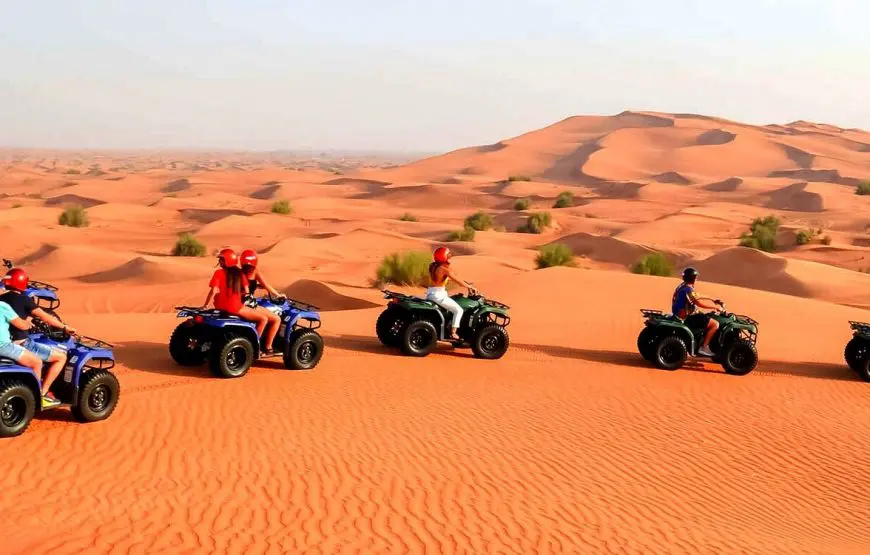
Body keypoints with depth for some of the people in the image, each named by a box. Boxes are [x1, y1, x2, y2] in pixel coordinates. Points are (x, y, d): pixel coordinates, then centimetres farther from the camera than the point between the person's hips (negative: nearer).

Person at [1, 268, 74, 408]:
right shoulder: (24, 300, -11)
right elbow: (44, 317, -13)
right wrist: (65, 327, -2)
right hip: (22, 345, -8)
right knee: (61, 357, 1)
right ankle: (42, 394, -1)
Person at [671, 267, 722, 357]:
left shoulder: (683, 286, 12)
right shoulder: (688, 289, -20)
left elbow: (697, 297, 21)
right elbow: (700, 303, -26)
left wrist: (713, 300, 18)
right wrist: (716, 306, -16)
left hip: (680, 315, 10)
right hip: (686, 318, -10)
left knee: (706, 317, 32)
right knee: (715, 324, -13)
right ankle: (704, 348, -9)